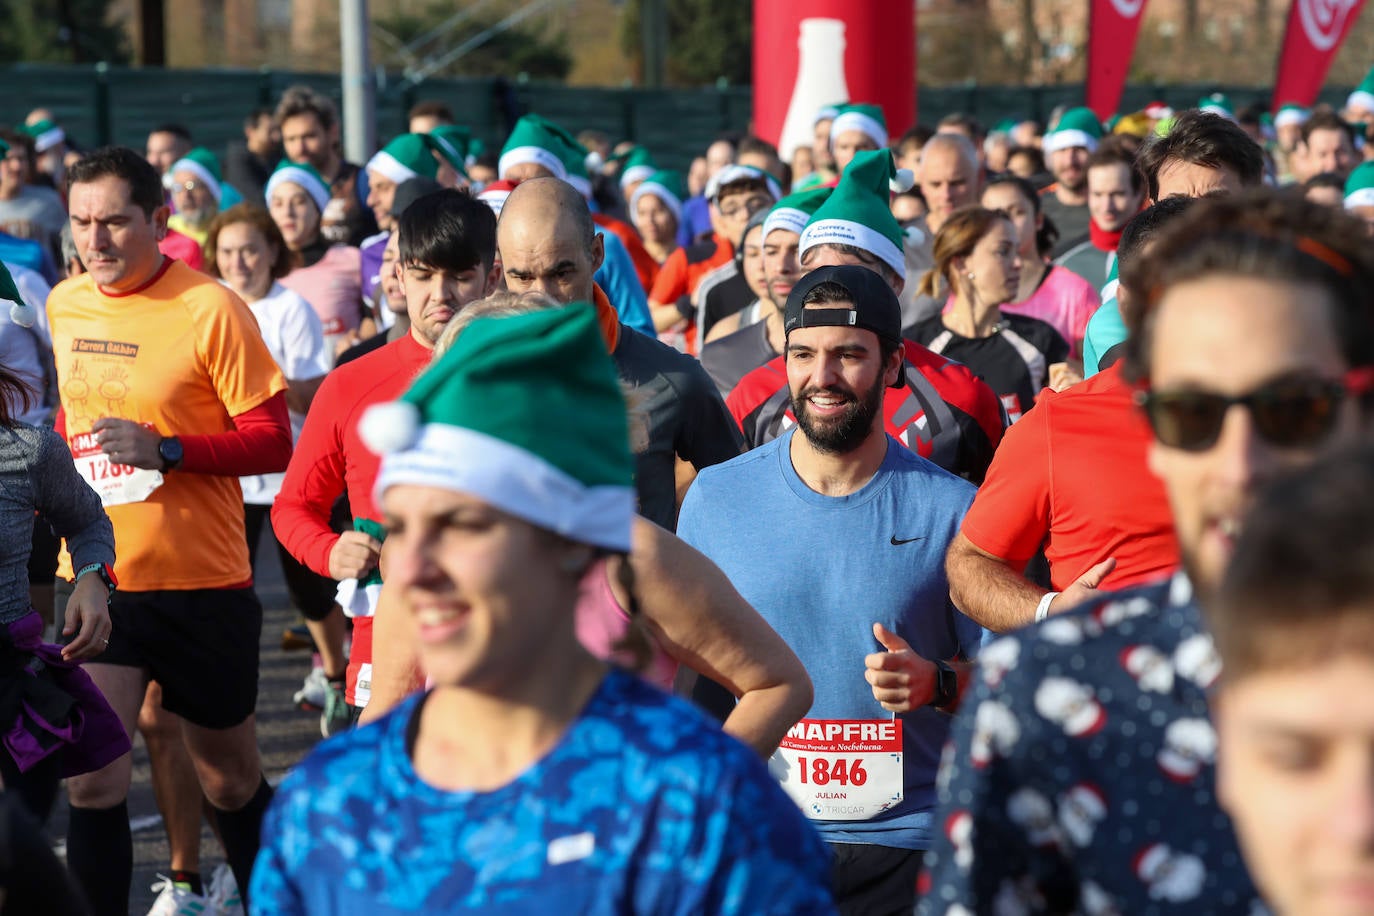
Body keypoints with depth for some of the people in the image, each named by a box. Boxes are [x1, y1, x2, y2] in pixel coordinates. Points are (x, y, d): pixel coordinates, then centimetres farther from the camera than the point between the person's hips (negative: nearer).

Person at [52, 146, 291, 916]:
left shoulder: (210, 310, -13)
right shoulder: (61, 307, 4)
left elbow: (274, 442, -14)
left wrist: (165, 449, -25)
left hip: (202, 583, -3)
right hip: (94, 581, 3)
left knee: (230, 779, 13)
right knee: (92, 782, -9)